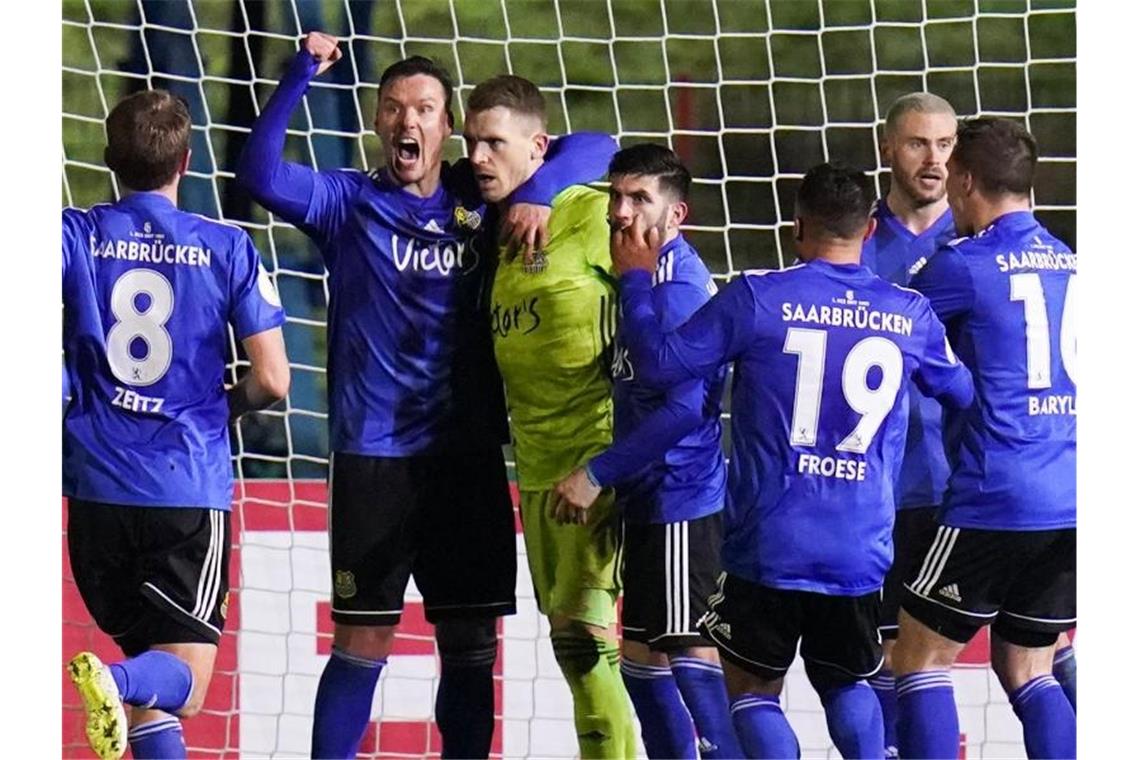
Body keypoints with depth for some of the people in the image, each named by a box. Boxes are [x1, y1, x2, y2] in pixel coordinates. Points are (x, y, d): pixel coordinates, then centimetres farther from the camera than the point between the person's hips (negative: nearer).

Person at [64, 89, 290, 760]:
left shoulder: (77, 236, 1)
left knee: (147, 673, 14)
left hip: (97, 484, 2)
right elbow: (273, 381, -3)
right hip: (191, 486, -2)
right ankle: (118, 680, -32)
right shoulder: (229, 249, -1)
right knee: (182, 682, 0)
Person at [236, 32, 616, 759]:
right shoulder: (349, 202, 1)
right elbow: (262, 175, -16)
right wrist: (300, 76, -26)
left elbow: (592, 149, 10)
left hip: (469, 454, 3)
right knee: (363, 642, -3)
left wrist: (537, 191, -10)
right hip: (374, 456, -3)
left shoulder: (480, 200, 8)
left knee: (472, 644, 6)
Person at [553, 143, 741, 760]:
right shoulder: (646, 276, 12)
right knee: (641, 652, 14)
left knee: (691, 652, -11)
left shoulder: (676, 287, -17)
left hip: (681, 501, -10)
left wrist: (597, 474, -21)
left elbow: (684, 406, -24)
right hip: (650, 501, 10)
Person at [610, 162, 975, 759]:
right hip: (860, 551, 3)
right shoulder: (909, 313, 2)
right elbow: (962, 391, 21)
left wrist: (636, 279, 13)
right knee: (847, 684, 23)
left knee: (752, 689, 8)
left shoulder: (757, 298, -9)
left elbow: (660, 362, -4)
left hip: (767, 547, -3)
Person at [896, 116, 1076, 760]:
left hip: (996, 505, -6)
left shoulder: (964, 266, -7)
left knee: (922, 656, 3)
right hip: (1074, 505, 6)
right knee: (1026, 668, 14)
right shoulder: (1073, 265, 12)